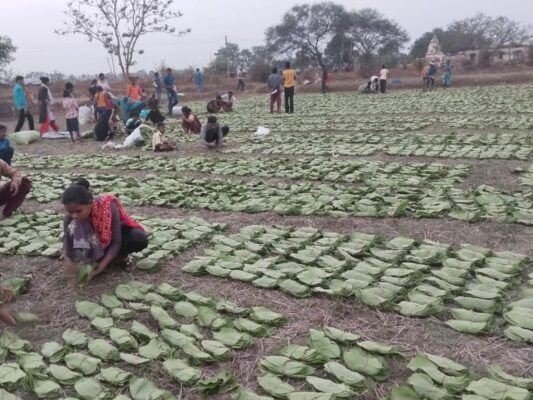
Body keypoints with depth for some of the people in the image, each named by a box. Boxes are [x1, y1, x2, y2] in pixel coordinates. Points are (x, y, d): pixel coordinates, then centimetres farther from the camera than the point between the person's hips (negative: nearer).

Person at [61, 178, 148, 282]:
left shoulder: (108, 208, -37)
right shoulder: (70, 216, -26)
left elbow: (116, 241, -31)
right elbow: (66, 237, -7)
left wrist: (101, 266, -38)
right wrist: (67, 258, -26)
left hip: (117, 232, -2)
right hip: (97, 240, 3)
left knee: (139, 239, -36)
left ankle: (121, 256, -4)